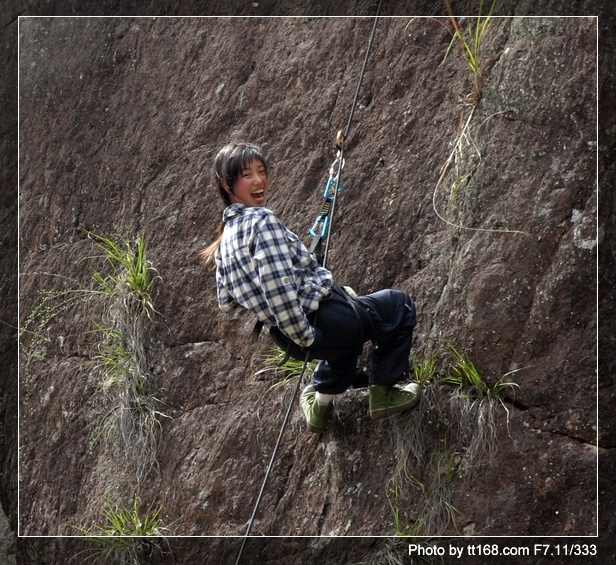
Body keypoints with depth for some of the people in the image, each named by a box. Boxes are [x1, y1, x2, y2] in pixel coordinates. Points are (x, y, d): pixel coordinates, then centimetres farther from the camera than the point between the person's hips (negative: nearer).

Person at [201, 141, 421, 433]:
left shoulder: (225, 241, 7)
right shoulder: (262, 220, -20)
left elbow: (227, 304, 16)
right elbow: (278, 285, -30)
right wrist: (304, 334, -22)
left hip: (287, 339, 9)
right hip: (321, 320, -9)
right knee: (399, 305, 16)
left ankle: (320, 398, 36)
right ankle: (383, 392, 17)